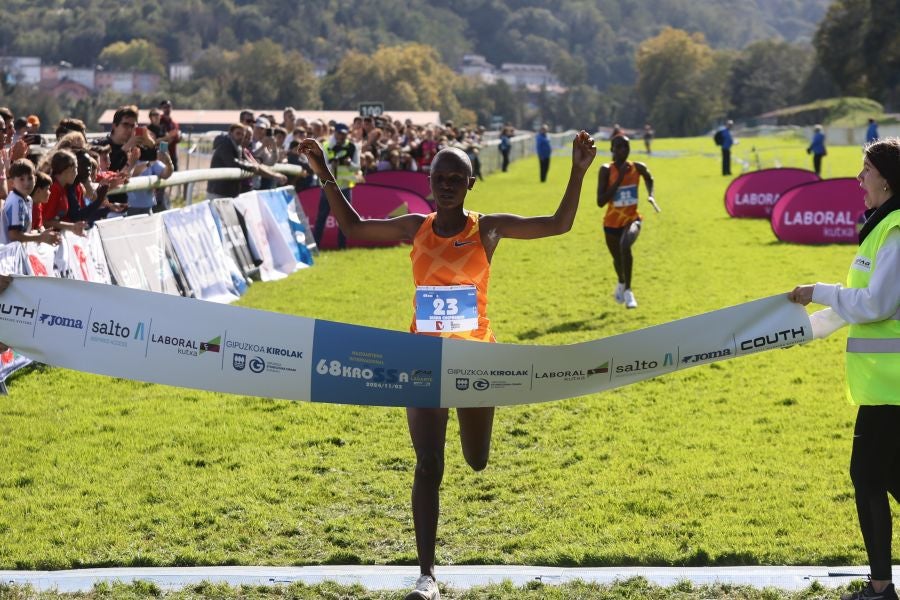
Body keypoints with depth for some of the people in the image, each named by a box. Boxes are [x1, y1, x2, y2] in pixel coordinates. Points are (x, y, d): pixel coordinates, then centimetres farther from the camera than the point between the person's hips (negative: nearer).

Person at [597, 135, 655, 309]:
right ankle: (621, 283, 56)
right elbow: (600, 201, -24)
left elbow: (649, 179, 19)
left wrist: (650, 195, 2)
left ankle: (627, 290, -18)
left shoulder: (638, 168, -8)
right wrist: (619, 179, -27)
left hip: (632, 218, 0)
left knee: (625, 246, -32)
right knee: (618, 258, 19)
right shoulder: (606, 170, -16)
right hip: (612, 222, 0)